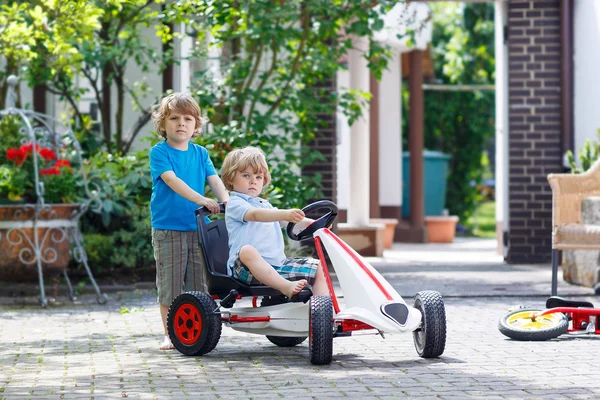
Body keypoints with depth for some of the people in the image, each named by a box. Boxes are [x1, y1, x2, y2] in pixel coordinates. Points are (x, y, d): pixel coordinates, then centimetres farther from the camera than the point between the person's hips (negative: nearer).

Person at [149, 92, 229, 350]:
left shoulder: (200, 153, 10)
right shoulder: (159, 152, -4)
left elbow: (214, 179, 0)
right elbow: (171, 180, -18)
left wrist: (226, 201, -21)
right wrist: (201, 199, -30)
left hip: (198, 227, 4)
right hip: (167, 228, -4)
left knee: (198, 283, 7)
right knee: (170, 284, 1)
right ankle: (170, 334, 9)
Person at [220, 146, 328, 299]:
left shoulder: (265, 205, 26)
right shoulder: (235, 203, -1)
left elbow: (289, 221, 25)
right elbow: (255, 215, -22)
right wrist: (285, 214, -38)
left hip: (277, 265, 8)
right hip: (247, 269, -8)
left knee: (318, 267, 1)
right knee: (247, 250, -41)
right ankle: (286, 286, -50)